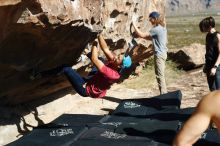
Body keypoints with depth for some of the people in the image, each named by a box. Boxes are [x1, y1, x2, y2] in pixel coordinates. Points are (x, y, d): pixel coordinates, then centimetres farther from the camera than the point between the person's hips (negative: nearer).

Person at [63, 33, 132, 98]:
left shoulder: (111, 74, -37)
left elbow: (94, 59, -36)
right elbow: (106, 49, -10)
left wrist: (94, 45, -21)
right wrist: (99, 35, -16)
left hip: (86, 90, -8)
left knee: (67, 69, -15)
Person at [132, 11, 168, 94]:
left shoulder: (156, 29, -17)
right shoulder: (162, 27, 13)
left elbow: (142, 35, -16)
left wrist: (134, 25, -7)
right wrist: (145, 37, 8)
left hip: (159, 54, -10)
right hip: (163, 53, 10)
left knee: (160, 75, -6)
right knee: (161, 75, 15)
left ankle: (163, 94, -5)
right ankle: (164, 93, 21)